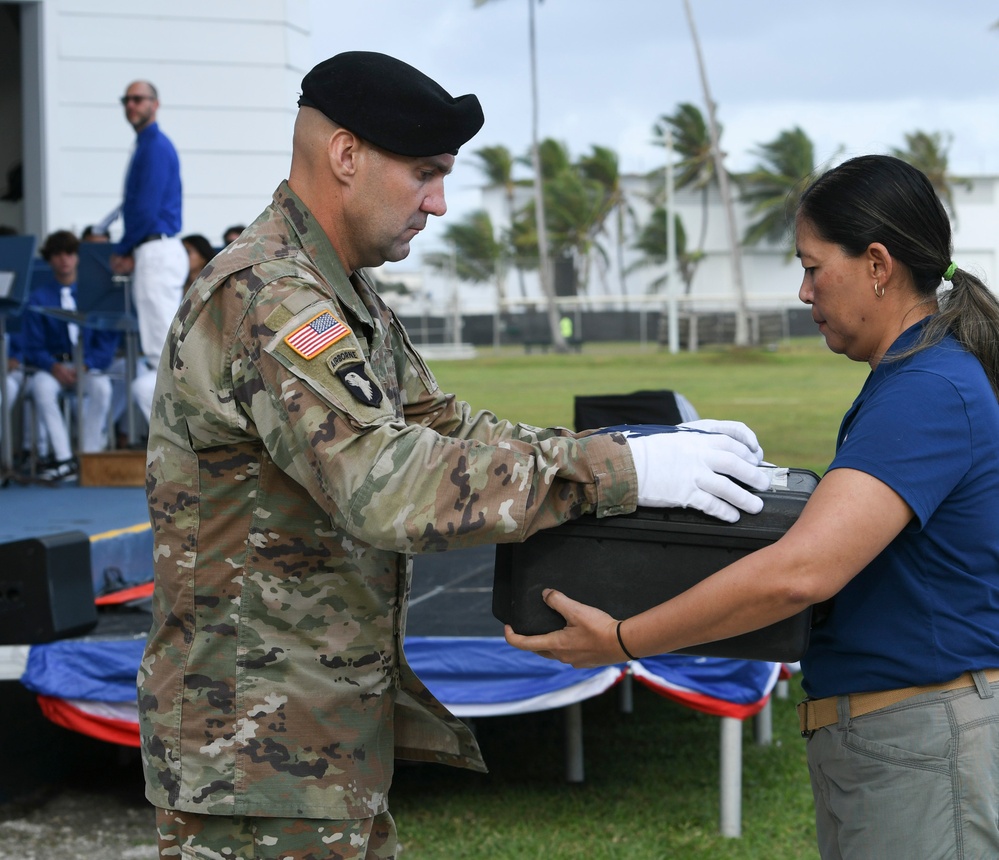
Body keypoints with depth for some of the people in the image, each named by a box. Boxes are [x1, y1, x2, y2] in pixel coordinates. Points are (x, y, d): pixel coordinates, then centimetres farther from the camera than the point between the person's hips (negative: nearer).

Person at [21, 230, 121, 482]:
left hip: (89, 366, 0)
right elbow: (32, 346, 3)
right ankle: (64, 460, -34)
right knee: (41, 387, -34)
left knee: (102, 387, -35)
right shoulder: (39, 298, 6)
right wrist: (53, 367, -17)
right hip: (52, 365, 1)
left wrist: (86, 366, -15)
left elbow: (108, 338, 1)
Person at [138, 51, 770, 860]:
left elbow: (447, 429, 14)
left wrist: (634, 448, 1)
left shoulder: (349, 300, 13)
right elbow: (389, 486, -30)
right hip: (257, 754, -10)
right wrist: (620, 470, -27)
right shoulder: (262, 298, -20)